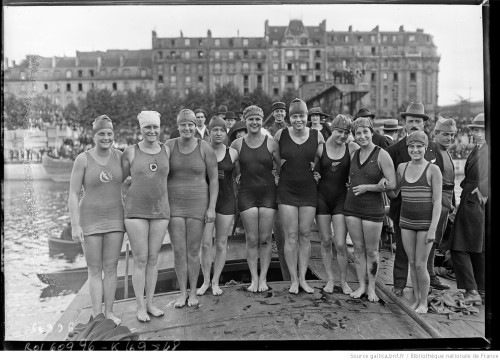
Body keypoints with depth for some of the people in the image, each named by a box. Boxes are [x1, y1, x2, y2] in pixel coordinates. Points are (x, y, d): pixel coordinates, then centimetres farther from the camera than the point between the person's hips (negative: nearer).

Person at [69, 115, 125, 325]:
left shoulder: (119, 156, 0)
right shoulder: (83, 159, -9)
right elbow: (73, 195, -8)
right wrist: (75, 226, -14)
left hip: (114, 219, 3)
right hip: (90, 220, -2)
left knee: (111, 268, 8)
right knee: (95, 270, 5)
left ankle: (109, 312, 20)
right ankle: (97, 316, 13)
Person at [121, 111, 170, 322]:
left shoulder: (167, 151, 4)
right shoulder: (130, 152, -2)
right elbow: (122, 180, 7)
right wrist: (129, 199, 2)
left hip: (160, 210, 2)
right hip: (136, 211, -2)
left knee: (153, 258, 9)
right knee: (140, 259, 0)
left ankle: (150, 303, 21)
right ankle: (140, 306, 13)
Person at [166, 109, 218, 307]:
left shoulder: (205, 148, -3)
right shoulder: (169, 146, 1)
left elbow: (213, 179, -1)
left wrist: (211, 207, -7)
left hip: (197, 204, -1)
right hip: (174, 204, 1)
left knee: (193, 250, 5)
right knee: (178, 250, 3)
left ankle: (193, 292, 23)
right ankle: (182, 292, 20)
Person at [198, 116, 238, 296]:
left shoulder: (232, 153, 2)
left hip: (226, 200, 1)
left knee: (221, 243, 7)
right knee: (206, 244, -1)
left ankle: (215, 281, 20)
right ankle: (205, 281, 16)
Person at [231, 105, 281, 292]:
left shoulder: (271, 143, 1)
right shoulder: (237, 144, 4)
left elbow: (281, 167, 10)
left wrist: (277, 177, -3)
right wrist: (237, 175, 4)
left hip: (268, 193, 0)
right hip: (246, 193, 1)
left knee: (265, 239, 3)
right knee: (252, 239, 2)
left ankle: (263, 278, 16)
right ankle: (254, 278, 14)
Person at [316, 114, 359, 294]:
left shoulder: (352, 148, -3)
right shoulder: (321, 148, -1)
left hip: (341, 198, -1)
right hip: (322, 197, 1)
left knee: (340, 244, -3)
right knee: (325, 241, 8)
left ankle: (344, 281, 19)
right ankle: (330, 279, 25)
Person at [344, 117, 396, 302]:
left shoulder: (382, 155, -8)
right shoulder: (354, 154, 10)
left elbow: (392, 184, -11)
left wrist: (368, 187, -14)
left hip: (373, 208, -5)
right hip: (352, 207, 5)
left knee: (372, 251, 5)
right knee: (358, 249, 10)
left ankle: (371, 288, 19)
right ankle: (361, 285, 21)